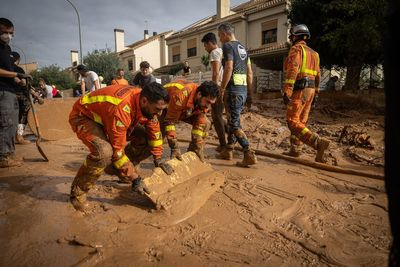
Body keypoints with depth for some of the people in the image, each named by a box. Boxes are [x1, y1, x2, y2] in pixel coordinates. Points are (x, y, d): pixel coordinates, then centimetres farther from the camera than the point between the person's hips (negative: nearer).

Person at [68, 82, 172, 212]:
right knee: (104, 151, -34)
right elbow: (118, 150, -33)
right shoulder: (122, 108, -39)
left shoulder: (146, 104, -16)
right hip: (82, 117, -8)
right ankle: (77, 192, -11)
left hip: (103, 115, 8)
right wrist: (135, 179, -26)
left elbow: (154, 130, 1)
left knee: (143, 137, -2)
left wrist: (158, 159, 0)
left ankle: (123, 173, 14)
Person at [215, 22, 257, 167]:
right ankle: (228, 151, 26)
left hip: (233, 89, -9)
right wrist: (250, 92, 21)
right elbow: (250, 72, 19)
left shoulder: (228, 46, -5)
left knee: (234, 124, -7)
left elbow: (228, 68, -20)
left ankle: (249, 155, -10)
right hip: (243, 89, 9)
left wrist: (222, 89, -15)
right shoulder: (242, 47, 20)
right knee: (232, 120, 16)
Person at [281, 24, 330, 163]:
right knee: (300, 121, 13)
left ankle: (319, 143, -22)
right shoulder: (313, 53, 20)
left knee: (293, 122, -10)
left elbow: (292, 71, -19)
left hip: (298, 89, -9)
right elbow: (318, 75, 20)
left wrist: (286, 91, -24)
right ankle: (295, 149, 17)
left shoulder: (296, 49, -5)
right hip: (310, 89, 9)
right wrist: (315, 93, 25)